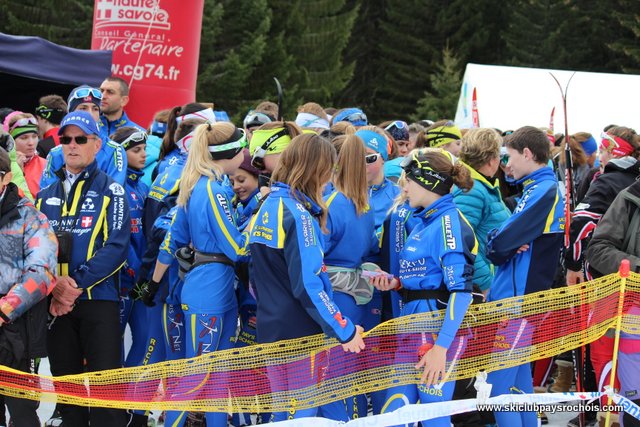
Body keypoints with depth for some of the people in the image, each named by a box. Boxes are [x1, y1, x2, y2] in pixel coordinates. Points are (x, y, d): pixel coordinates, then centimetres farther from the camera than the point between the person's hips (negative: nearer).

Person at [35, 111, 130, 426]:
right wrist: (54, 285, -10)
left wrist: (77, 283, -16)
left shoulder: (110, 191, 2)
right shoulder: (46, 195, 15)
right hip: (56, 303, 4)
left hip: (98, 298, -4)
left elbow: (116, 247, -9)